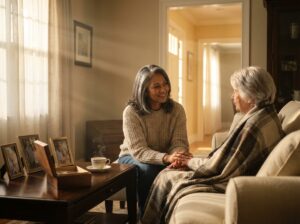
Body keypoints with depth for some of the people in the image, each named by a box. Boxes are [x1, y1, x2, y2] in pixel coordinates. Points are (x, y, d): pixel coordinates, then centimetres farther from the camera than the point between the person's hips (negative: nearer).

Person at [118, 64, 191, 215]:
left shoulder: (177, 109, -8)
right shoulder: (131, 112, -19)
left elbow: (179, 142, -15)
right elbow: (138, 150, -27)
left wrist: (178, 156, -41)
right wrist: (166, 158, -45)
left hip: (165, 159, 3)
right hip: (133, 157, -2)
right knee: (147, 170, -35)